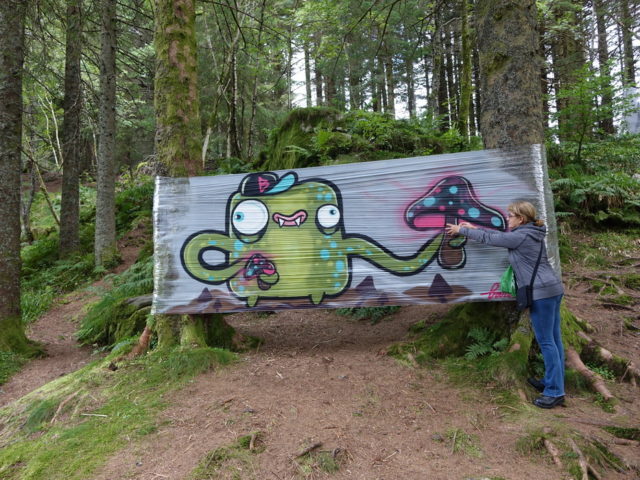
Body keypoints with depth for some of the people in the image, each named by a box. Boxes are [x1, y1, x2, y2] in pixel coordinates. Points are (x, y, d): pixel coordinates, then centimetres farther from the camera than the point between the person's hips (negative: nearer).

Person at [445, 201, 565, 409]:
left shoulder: (521, 236, -15)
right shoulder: (528, 234, 13)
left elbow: (489, 238, -7)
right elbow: (500, 235, 22)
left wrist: (461, 230, 5)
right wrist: (474, 228, 24)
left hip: (541, 292, -10)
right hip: (552, 289, 10)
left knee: (546, 342, -3)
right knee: (553, 339, 15)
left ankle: (555, 392, 4)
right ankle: (552, 382, 26)